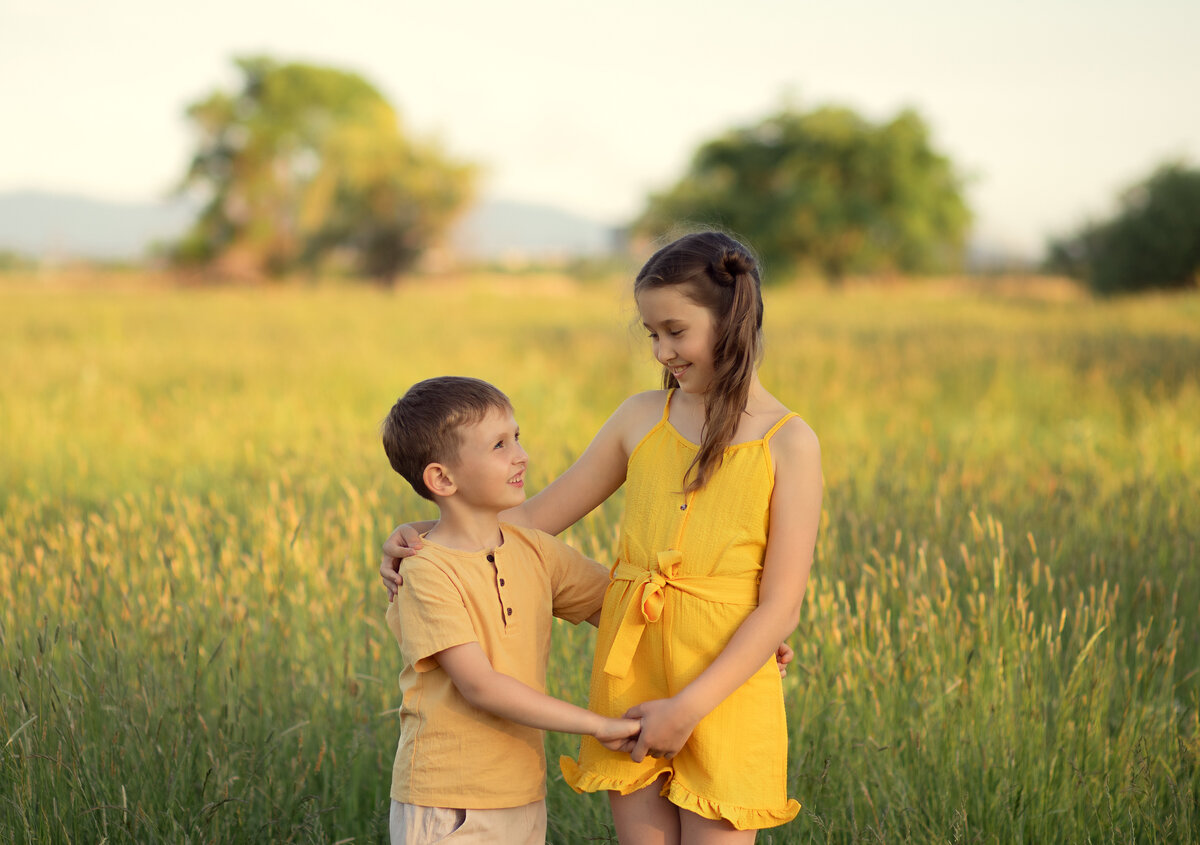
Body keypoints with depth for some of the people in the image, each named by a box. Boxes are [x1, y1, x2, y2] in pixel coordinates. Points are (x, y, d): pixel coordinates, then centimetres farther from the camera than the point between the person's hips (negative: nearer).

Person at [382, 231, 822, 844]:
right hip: (628, 681, 4)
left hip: (722, 691, -4)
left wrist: (689, 706, -17)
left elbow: (779, 608, -9)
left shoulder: (788, 444, -6)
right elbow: (535, 517, 13)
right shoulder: (642, 418, 7)